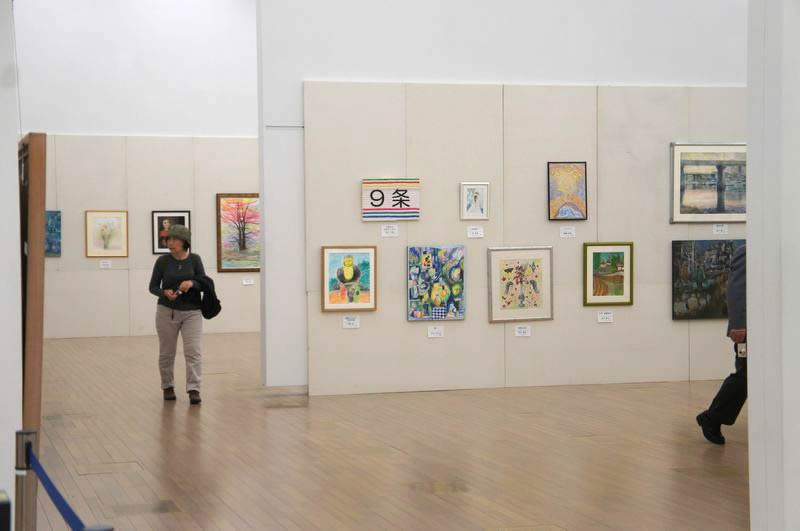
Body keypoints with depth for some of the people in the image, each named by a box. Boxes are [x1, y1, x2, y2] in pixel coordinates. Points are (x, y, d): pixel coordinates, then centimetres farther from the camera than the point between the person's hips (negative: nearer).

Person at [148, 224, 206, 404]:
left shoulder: (195, 259, -3)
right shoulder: (163, 260, -4)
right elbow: (153, 287, 0)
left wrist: (191, 283, -23)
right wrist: (165, 292, -20)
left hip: (192, 312, 0)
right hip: (167, 311, 1)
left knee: (194, 351, -11)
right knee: (166, 352, 10)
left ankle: (194, 389, -10)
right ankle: (168, 387, 27)